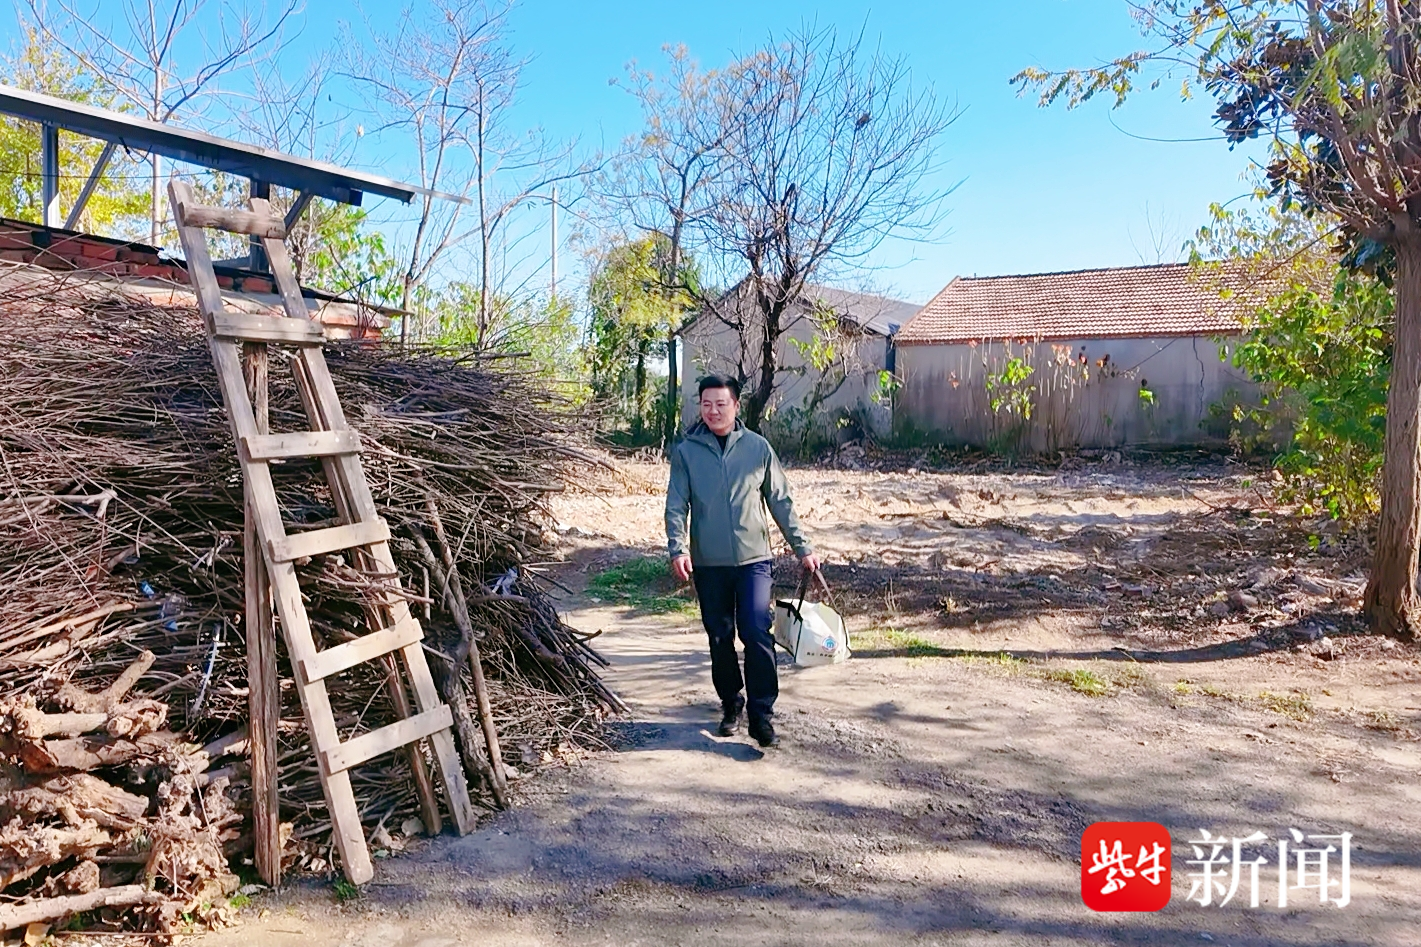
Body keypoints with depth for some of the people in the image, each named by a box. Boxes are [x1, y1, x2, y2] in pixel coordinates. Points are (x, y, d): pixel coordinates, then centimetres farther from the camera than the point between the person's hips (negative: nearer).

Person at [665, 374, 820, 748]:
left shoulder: (758, 447, 3)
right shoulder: (686, 451, 1)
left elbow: (780, 502, 7)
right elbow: (676, 505, -1)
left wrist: (802, 548, 6)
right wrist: (678, 549, -15)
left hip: (754, 559, -1)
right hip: (708, 563, 1)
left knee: (757, 635, -10)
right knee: (720, 639, 11)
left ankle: (761, 714, 0)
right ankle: (731, 704, 30)